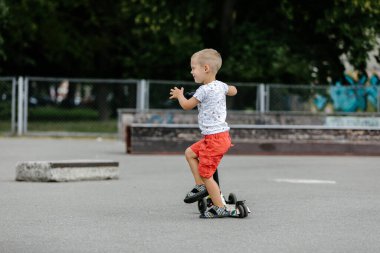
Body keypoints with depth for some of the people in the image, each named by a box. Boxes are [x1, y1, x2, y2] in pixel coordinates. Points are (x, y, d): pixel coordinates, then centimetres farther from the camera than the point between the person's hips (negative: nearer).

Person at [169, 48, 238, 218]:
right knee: (190, 153, 20)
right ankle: (201, 186, 21)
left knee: (205, 173, -4)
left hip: (215, 138, -10)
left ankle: (220, 208, 1)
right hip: (221, 134, 10)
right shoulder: (220, 85, 6)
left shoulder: (204, 90, -19)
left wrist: (179, 95, 14)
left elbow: (187, 105, -5)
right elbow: (233, 91, 29)